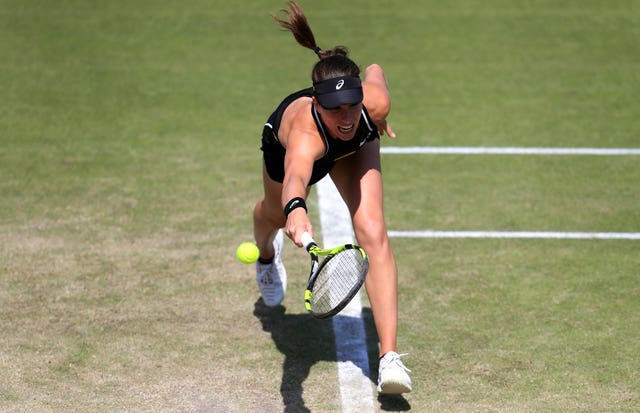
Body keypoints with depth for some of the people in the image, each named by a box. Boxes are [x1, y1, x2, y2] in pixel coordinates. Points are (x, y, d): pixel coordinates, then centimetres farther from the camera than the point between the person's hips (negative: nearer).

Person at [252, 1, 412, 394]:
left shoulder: (375, 101, -41)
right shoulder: (304, 130, -52)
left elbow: (375, 70, -15)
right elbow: (296, 175, -74)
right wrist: (295, 208, -96)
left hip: (356, 148, 1)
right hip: (286, 149, -1)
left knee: (373, 234, -21)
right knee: (275, 214, 31)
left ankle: (390, 356, -21)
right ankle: (267, 254, 73)